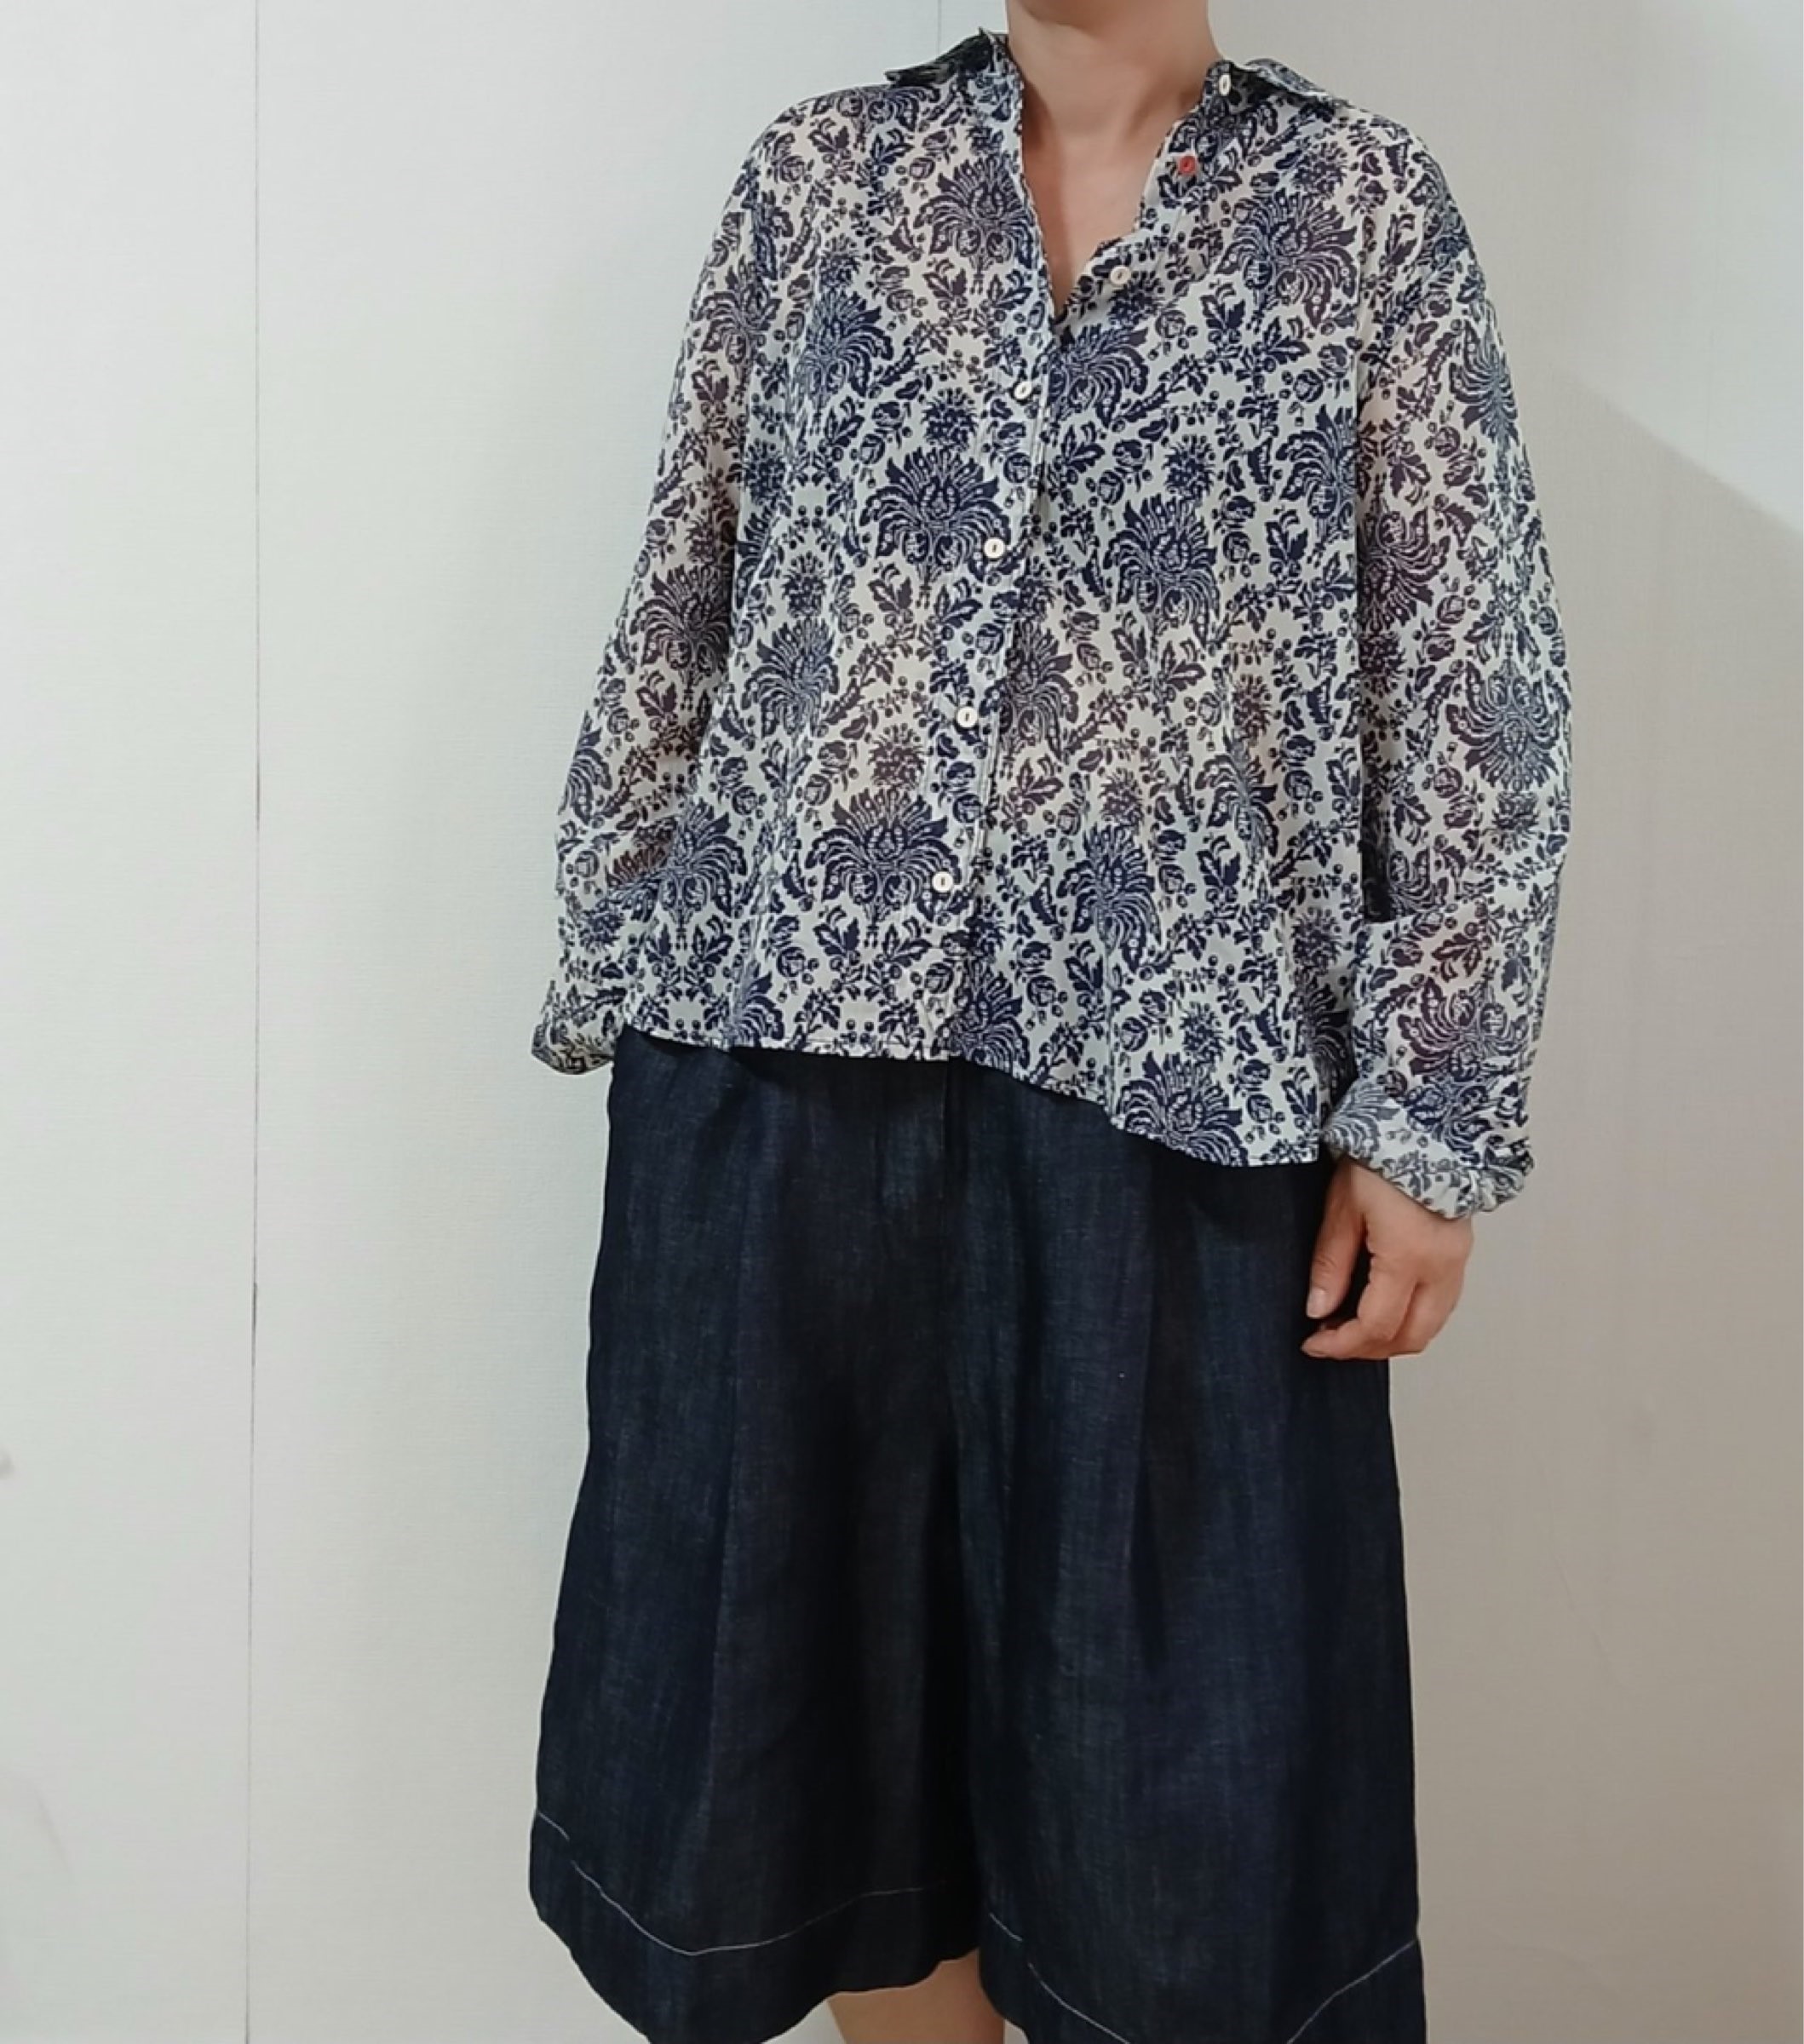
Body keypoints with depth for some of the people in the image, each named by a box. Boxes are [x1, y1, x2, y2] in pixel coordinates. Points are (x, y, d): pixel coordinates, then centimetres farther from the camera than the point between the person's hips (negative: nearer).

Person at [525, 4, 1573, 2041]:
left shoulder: (1367, 204, 7)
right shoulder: (817, 169, 12)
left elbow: (1470, 681, 1)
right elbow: (681, 602, 12)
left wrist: (1430, 1114, -5)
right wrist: (612, 969, 7)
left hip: (1175, 1072, -2)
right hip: (790, 1033, 3)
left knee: (1183, 1726, 6)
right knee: (807, 1652, 12)